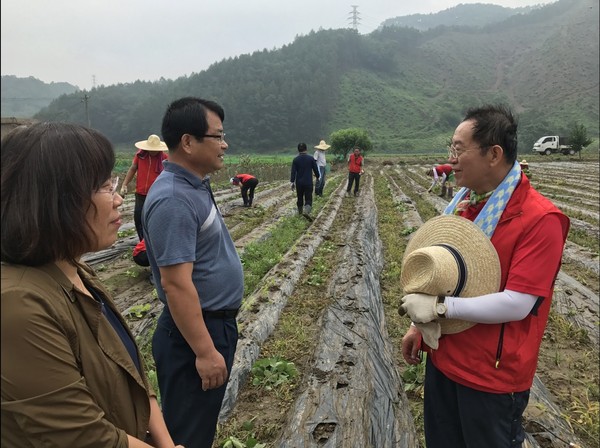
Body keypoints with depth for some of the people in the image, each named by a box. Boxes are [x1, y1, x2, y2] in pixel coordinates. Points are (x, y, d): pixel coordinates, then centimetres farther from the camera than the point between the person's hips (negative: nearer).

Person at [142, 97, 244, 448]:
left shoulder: (195, 186, 6)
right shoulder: (174, 200, -25)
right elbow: (176, 284, -27)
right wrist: (205, 352, -23)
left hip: (217, 323, 9)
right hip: (196, 333, -9)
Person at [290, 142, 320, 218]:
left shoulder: (295, 159, -4)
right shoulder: (311, 158, -5)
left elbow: (293, 172, -7)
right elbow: (315, 169, 2)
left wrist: (292, 182, -4)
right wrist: (317, 177, 19)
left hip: (299, 183, 2)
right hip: (308, 182, -2)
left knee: (299, 197, 18)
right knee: (308, 198, -2)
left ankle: (300, 211, 31)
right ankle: (306, 211, -25)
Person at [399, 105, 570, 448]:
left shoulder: (540, 219, -21)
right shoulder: (463, 201, 2)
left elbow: (516, 305, -26)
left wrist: (440, 307, -24)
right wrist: (420, 325, 9)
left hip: (493, 375, -6)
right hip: (443, 357, 7)